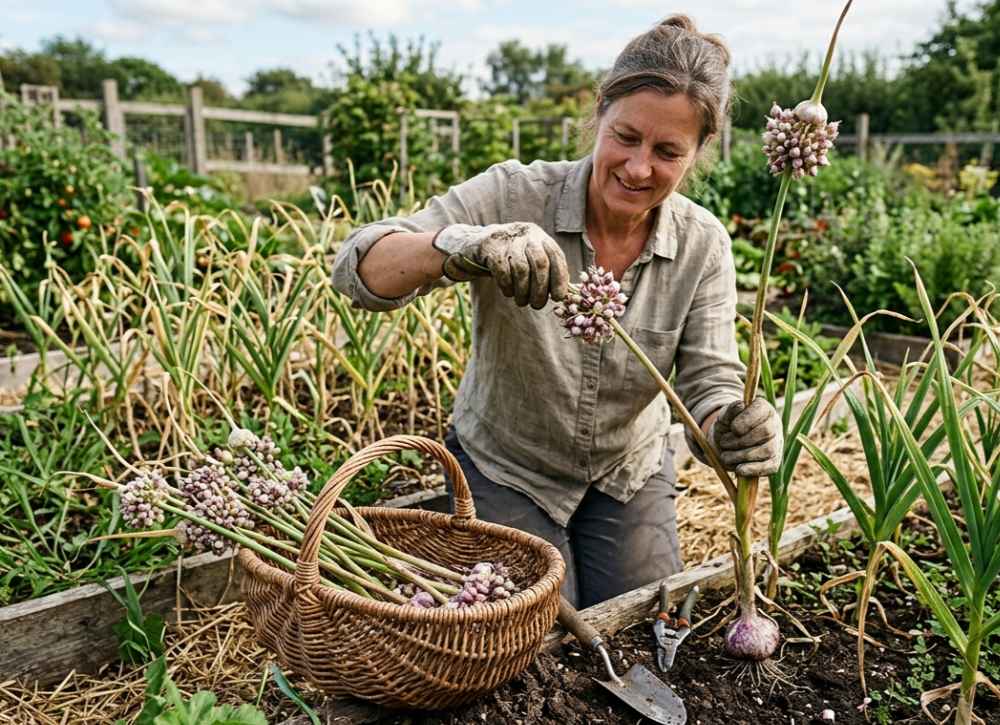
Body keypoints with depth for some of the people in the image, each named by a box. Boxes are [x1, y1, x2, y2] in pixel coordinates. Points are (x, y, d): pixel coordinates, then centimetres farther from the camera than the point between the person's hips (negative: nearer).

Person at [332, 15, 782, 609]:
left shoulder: (704, 246, -14)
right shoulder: (512, 196, -24)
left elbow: (709, 383, -17)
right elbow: (359, 270, -31)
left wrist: (737, 429, -42)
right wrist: (463, 244, -53)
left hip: (629, 472, 3)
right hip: (506, 470, -2)